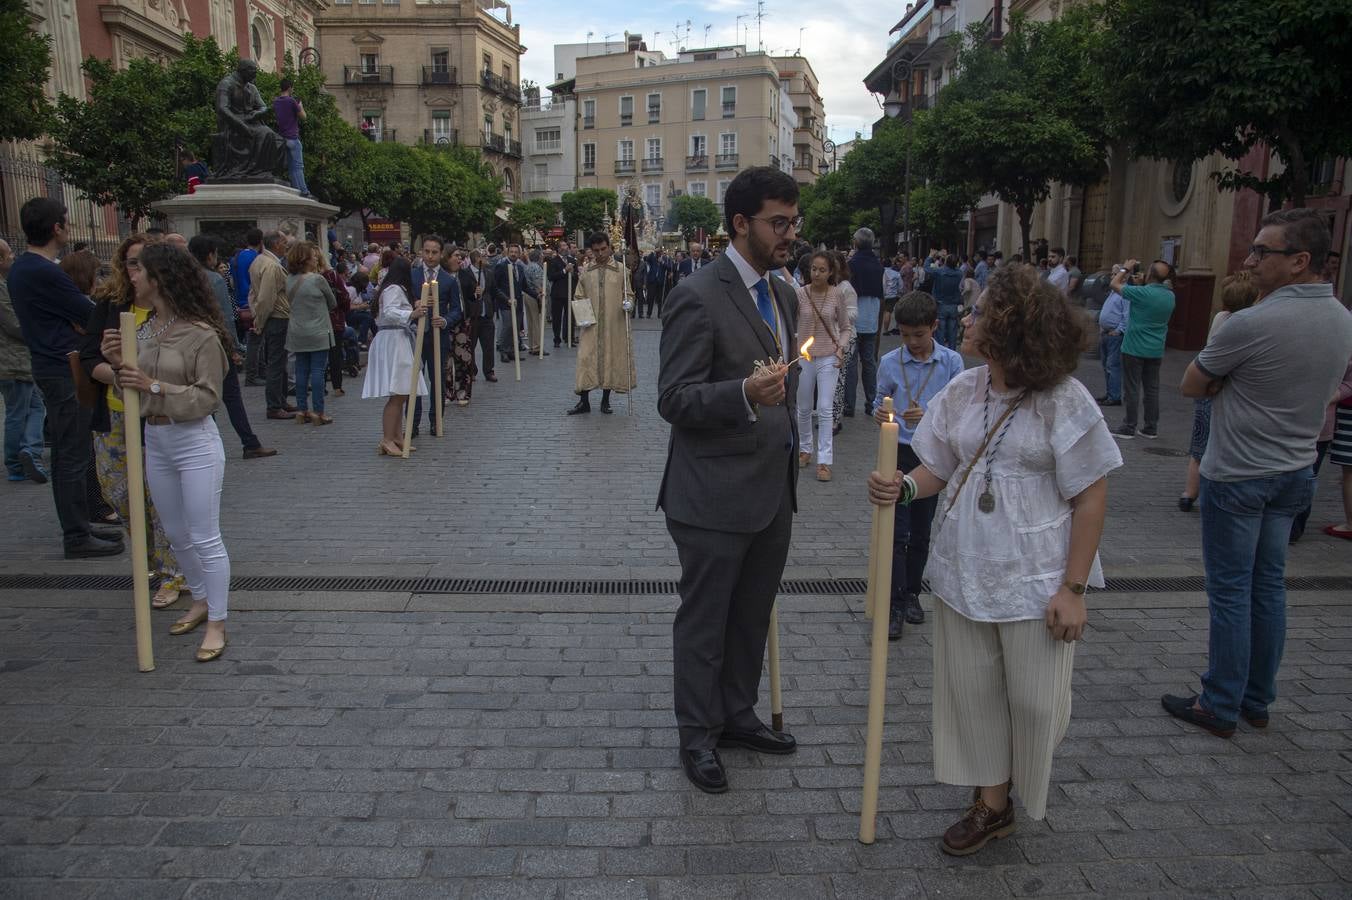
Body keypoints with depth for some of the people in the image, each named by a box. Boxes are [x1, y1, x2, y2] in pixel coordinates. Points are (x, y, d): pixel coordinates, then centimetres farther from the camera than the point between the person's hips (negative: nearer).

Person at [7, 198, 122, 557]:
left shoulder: (21, 267, 12)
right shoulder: (44, 272, -20)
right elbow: (90, 315, -15)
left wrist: (77, 319, -3)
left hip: (51, 365, 10)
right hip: (64, 370, -10)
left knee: (67, 453, 16)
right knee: (74, 454, -4)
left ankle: (78, 525, 26)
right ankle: (77, 537, 3)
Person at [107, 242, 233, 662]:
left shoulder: (200, 333, -16)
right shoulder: (144, 329, 5)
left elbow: (208, 397, -15)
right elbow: (135, 391, 10)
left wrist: (156, 386, -24)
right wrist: (118, 365, -8)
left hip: (195, 442, -8)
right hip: (154, 442, 8)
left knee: (205, 539, 0)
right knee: (176, 535, 18)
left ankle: (217, 623, 11)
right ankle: (201, 601, 36)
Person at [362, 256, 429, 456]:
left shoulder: (396, 289, 22)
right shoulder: (394, 289, -9)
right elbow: (389, 313, -25)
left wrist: (414, 308, 26)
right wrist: (412, 314, -38)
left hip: (398, 342, 11)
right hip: (392, 342, -11)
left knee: (400, 395, 11)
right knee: (397, 395, -14)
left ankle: (397, 438, 15)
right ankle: (387, 441, -16)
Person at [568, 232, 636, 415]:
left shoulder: (621, 269, 2)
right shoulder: (586, 272, 7)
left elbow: (630, 294, 6)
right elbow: (578, 297, 14)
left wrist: (629, 303, -16)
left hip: (614, 326, -1)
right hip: (591, 325, 1)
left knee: (611, 360, 6)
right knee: (586, 359, -3)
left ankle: (605, 400, 19)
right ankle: (584, 401, 5)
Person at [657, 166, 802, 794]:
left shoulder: (782, 294, 11)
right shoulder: (698, 296, -16)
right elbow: (674, 400, -19)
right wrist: (745, 394, -34)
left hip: (773, 489, 8)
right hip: (715, 495, -8)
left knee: (753, 615, 20)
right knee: (704, 621, 8)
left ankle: (737, 716, 39)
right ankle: (698, 736, 26)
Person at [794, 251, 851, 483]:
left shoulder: (837, 294, -5)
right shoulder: (799, 294, -6)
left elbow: (845, 328, 5)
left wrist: (841, 347, -10)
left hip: (829, 358, -1)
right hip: (804, 357, 1)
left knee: (825, 409, -6)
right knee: (804, 408, 12)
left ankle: (824, 460, -1)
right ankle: (805, 449, 32)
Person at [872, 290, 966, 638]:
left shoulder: (951, 362, -5)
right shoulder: (890, 363, -3)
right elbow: (880, 401, 5)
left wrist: (928, 415, -27)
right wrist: (879, 412, -18)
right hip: (898, 453, -1)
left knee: (921, 532, 13)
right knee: (896, 532, -4)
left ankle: (912, 593, 30)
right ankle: (895, 606, 1)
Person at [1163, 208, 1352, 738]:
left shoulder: (1251, 324, -22)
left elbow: (1191, 386, -11)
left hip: (1237, 476, -7)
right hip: (1296, 471, 7)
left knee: (1230, 591, 2)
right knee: (1269, 587, 15)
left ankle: (1220, 707, 12)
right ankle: (1258, 700, 26)